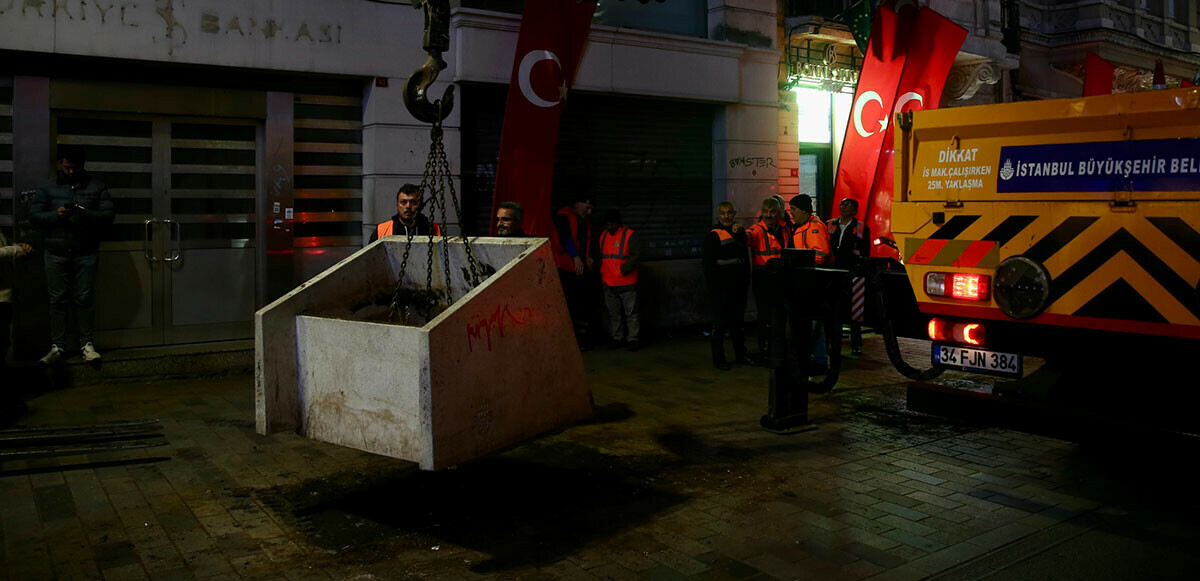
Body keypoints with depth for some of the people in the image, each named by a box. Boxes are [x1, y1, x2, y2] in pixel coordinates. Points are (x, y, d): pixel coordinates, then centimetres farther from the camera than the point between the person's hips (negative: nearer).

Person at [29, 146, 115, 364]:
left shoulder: (96, 187, 5)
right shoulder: (47, 188, 7)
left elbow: (109, 214, -2)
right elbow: (34, 216, 2)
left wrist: (85, 214, -20)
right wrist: (55, 215, -17)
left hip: (86, 254, -1)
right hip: (56, 254, 1)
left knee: (84, 299, 1)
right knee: (58, 300, 3)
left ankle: (86, 344, 7)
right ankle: (57, 346, 7)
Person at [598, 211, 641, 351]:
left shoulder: (629, 234, -7)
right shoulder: (603, 235, 12)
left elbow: (636, 254, -14)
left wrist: (624, 269, -20)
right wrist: (603, 276, 14)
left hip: (627, 283, -6)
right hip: (609, 283, 6)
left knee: (631, 312, 0)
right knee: (614, 313, 11)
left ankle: (632, 339, 5)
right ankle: (618, 338, 21)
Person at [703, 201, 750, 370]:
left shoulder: (740, 231, 12)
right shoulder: (713, 235, -6)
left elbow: (745, 258, 17)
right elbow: (708, 263, -10)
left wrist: (746, 280, 5)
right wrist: (712, 287, -15)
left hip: (739, 286, 6)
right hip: (721, 287, -6)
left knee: (738, 321, 14)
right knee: (720, 322, -3)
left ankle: (740, 354, 24)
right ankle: (718, 359, 3)